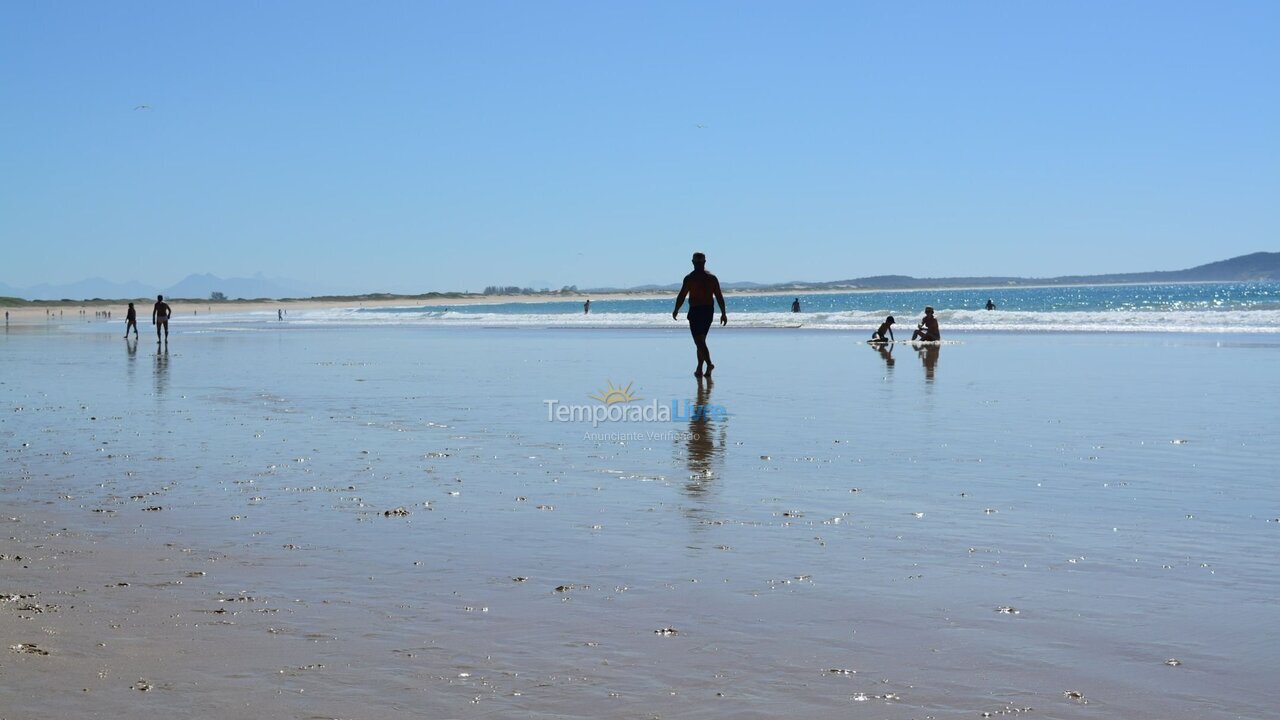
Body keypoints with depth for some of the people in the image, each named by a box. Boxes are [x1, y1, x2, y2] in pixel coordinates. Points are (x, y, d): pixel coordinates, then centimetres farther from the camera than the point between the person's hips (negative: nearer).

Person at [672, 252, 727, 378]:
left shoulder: (690, 278, -9)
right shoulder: (712, 278, 5)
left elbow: (681, 296, -7)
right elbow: (719, 297, 4)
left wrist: (676, 310, 6)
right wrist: (723, 313, 8)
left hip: (695, 311, -5)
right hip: (709, 311, 5)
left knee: (699, 341, -6)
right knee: (701, 340, 16)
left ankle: (709, 364, -25)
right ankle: (699, 369, 20)